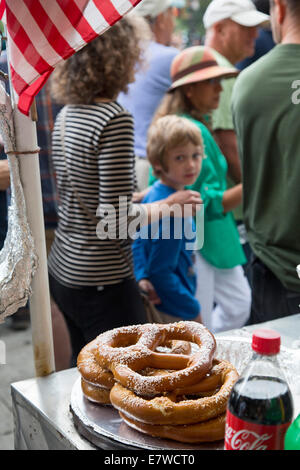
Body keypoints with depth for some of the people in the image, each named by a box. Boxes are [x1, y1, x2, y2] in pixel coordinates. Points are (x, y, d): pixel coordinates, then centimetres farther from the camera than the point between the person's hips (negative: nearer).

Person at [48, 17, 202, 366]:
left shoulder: (66, 114, 6)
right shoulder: (114, 119, -19)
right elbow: (116, 220, -22)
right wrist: (168, 207, -6)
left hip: (62, 269, 9)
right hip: (101, 283, -9)